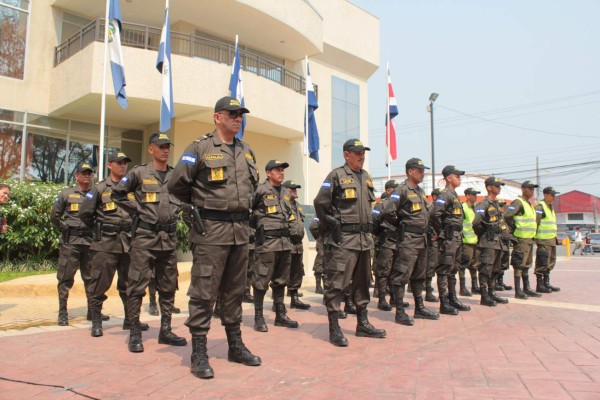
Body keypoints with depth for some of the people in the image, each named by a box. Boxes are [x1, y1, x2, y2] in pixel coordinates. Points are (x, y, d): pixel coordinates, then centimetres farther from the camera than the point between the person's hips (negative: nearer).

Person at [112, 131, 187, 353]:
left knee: (168, 286, 9)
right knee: (137, 285, -2)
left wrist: (176, 212, 10)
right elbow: (117, 194, 1)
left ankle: (165, 330, 20)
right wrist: (137, 210, -3)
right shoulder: (139, 172, -2)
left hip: (169, 237, 5)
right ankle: (135, 333, 8)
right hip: (144, 236, -4)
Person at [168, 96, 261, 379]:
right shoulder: (200, 148, -5)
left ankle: (236, 346, 26)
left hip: (241, 229, 6)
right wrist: (201, 203, 6)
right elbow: (177, 185, -6)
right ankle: (199, 353, 9)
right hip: (211, 230, -6)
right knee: (204, 292, -2)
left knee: (234, 291, 14)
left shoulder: (247, 152, 14)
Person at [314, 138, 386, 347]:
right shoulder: (336, 176, -7)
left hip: (364, 238, 8)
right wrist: (331, 225, -6)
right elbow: (320, 203, -10)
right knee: (337, 283, -5)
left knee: (362, 282, 15)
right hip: (343, 239, -8)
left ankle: (363, 324, 27)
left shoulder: (366, 177, 15)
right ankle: (334, 329, 2)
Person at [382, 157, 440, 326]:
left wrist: (425, 228, 14)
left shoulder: (420, 191, 17)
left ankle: (419, 308, 26)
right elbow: (388, 212, -21)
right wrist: (401, 224, -7)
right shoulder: (402, 189, -11)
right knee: (402, 275, -6)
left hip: (422, 238, 9)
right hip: (408, 238, -9)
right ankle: (400, 312, -1)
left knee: (419, 275, 16)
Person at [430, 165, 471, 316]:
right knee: (444, 270, -6)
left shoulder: (454, 195, 18)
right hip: (448, 239, -10)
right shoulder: (445, 194, -12)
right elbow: (434, 214, -25)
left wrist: (459, 235, 16)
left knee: (453, 270, 16)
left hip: (456, 238, 10)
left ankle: (453, 299, 25)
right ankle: (444, 304, -2)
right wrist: (441, 232, -14)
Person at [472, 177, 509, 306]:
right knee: (486, 270, -6)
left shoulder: (496, 204, 17)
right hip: (488, 242, -10)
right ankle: (484, 297, -1)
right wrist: (482, 233, -13)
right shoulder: (484, 204, -13)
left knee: (495, 270, 15)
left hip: (497, 241, 10)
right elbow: (476, 222, -25)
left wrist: (499, 232, 17)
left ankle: (492, 294, 24)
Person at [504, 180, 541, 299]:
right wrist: (514, 228, -14)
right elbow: (507, 216, -24)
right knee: (519, 264, -7)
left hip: (529, 238, 10)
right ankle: (518, 291, -3)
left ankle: (527, 288, 23)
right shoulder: (518, 202, -11)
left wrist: (532, 233, 18)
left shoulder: (529, 204, 19)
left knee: (527, 264, 14)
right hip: (521, 239, -10)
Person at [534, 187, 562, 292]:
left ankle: (546, 283, 22)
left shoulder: (551, 207, 19)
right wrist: (535, 237, -24)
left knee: (550, 262, 13)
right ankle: (539, 285, -1)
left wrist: (555, 237, 21)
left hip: (551, 239, 10)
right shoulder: (540, 206, -11)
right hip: (543, 240, -10)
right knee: (542, 263, -7)